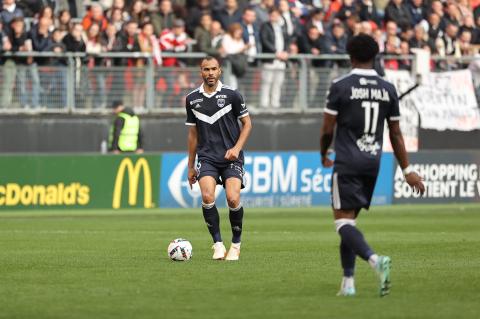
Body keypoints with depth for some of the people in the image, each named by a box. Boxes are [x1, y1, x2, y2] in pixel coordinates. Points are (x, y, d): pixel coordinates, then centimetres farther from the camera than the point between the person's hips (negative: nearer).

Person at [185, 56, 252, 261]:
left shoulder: (232, 95, -2)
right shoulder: (192, 99, 7)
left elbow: (247, 123, 6)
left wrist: (236, 148, -9)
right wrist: (191, 166, 16)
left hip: (231, 157, -2)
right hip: (206, 157, 2)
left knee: (233, 199, -17)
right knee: (207, 197, -21)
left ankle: (236, 244, 5)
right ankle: (218, 244, -7)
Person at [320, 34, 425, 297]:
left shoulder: (340, 86, -7)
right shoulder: (388, 89, 6)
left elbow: (327, 130, -4)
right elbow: (395, 133, 9)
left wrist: (323, 155, 16)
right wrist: (407, 170, 15)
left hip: (347, 163, -5)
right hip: (373, 162, 5)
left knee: (343, 220, -7)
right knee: (350, 219, 16)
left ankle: (375, 260, -33)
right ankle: (347, 281, 13)